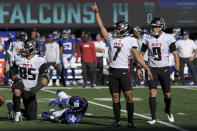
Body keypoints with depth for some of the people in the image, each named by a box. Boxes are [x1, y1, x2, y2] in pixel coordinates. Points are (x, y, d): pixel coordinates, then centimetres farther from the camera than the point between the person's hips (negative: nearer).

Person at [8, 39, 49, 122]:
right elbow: (12, 73, 3)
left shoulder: (39, 61, -12)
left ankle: (13, 108, 27)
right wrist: (16, 78, -20)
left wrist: (38, 87, -34)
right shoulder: (19, 59, -4)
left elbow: (45, 78, -17)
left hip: (30, 91, 0)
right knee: (17, 91, -40)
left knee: (32, 117, 2)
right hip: (21, 86, 0)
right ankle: (17, 112, -15)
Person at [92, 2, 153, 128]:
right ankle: (117, 121, 13)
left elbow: (138, 56, 1)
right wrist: (97, 12, 7)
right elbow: (101, 26, 13)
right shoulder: (111, 37, 10)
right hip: (113, 71, 4)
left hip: (124, 71, -4)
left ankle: (130, 121, -2)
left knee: (129, 96, -9)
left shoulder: (130, 41, 0)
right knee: (115, 97, 6)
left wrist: (147, 69, -2)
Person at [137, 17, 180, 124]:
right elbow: (141, 53, 10)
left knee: (167, 94, 5)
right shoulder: (147, 38, 1)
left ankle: (168, 111, 35)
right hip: (152, 69, 1)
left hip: (164, 68, -1)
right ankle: (153, 118, -7)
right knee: (152, 93, -11)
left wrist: (177, 70, -6)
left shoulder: (168, 38, -5)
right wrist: (139, 68, 3)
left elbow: (175, 54, -2)